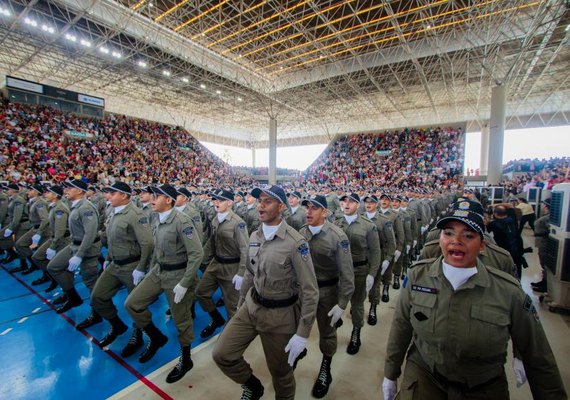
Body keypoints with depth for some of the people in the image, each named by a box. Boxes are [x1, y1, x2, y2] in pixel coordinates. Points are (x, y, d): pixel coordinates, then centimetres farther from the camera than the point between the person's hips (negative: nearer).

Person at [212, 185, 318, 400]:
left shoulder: (295, 242, -21)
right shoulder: (255, 236, -1)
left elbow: (310, 291, -18)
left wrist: (302, 334, -16)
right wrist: (240, 305, 18)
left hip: (280, 314, -5)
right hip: (251, 307, 6)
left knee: (280, 371, 15)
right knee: (221, 354, 3)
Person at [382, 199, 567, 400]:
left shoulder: (509, 291, -19)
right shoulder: (417, 277, -16)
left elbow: (538, 358, -5)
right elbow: (400, 329, -4)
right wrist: (390, 375, 5)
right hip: (422, 375, 0)